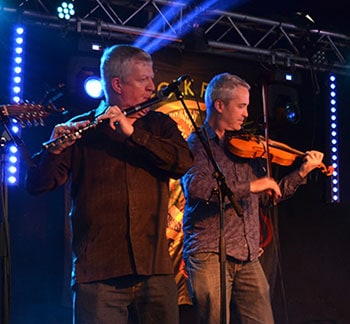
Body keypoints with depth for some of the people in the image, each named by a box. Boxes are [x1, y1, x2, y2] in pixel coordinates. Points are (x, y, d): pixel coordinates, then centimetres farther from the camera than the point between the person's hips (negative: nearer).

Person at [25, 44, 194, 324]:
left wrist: (132, 132, -15)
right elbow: (37, 185, -2)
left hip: (156, 269, 3)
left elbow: (184, 162, -6)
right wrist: (55, 150, -21)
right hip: (98, 272, -2)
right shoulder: (79, 129, 4)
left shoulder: (159, 124, 13)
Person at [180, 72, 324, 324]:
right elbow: (196, 188, -21)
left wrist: (302, 173, 9)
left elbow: (266, 197, 18)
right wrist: (250, 186, -22)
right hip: (209, 254, -5)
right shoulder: (196, 144, -2)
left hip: (248, 257, 6)